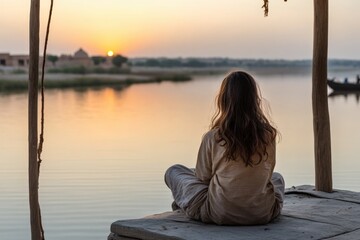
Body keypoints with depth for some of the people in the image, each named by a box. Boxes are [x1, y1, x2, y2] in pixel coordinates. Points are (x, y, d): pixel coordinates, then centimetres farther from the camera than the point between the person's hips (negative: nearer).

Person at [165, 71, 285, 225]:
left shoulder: (213, 137, -13)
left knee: (173, 172, 19)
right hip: (263, 214, 3)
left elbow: (202, 177, -1)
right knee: (277, 178, 37)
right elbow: (267, 173, 8)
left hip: (220, 215, -3)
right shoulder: (268, 135, -6)